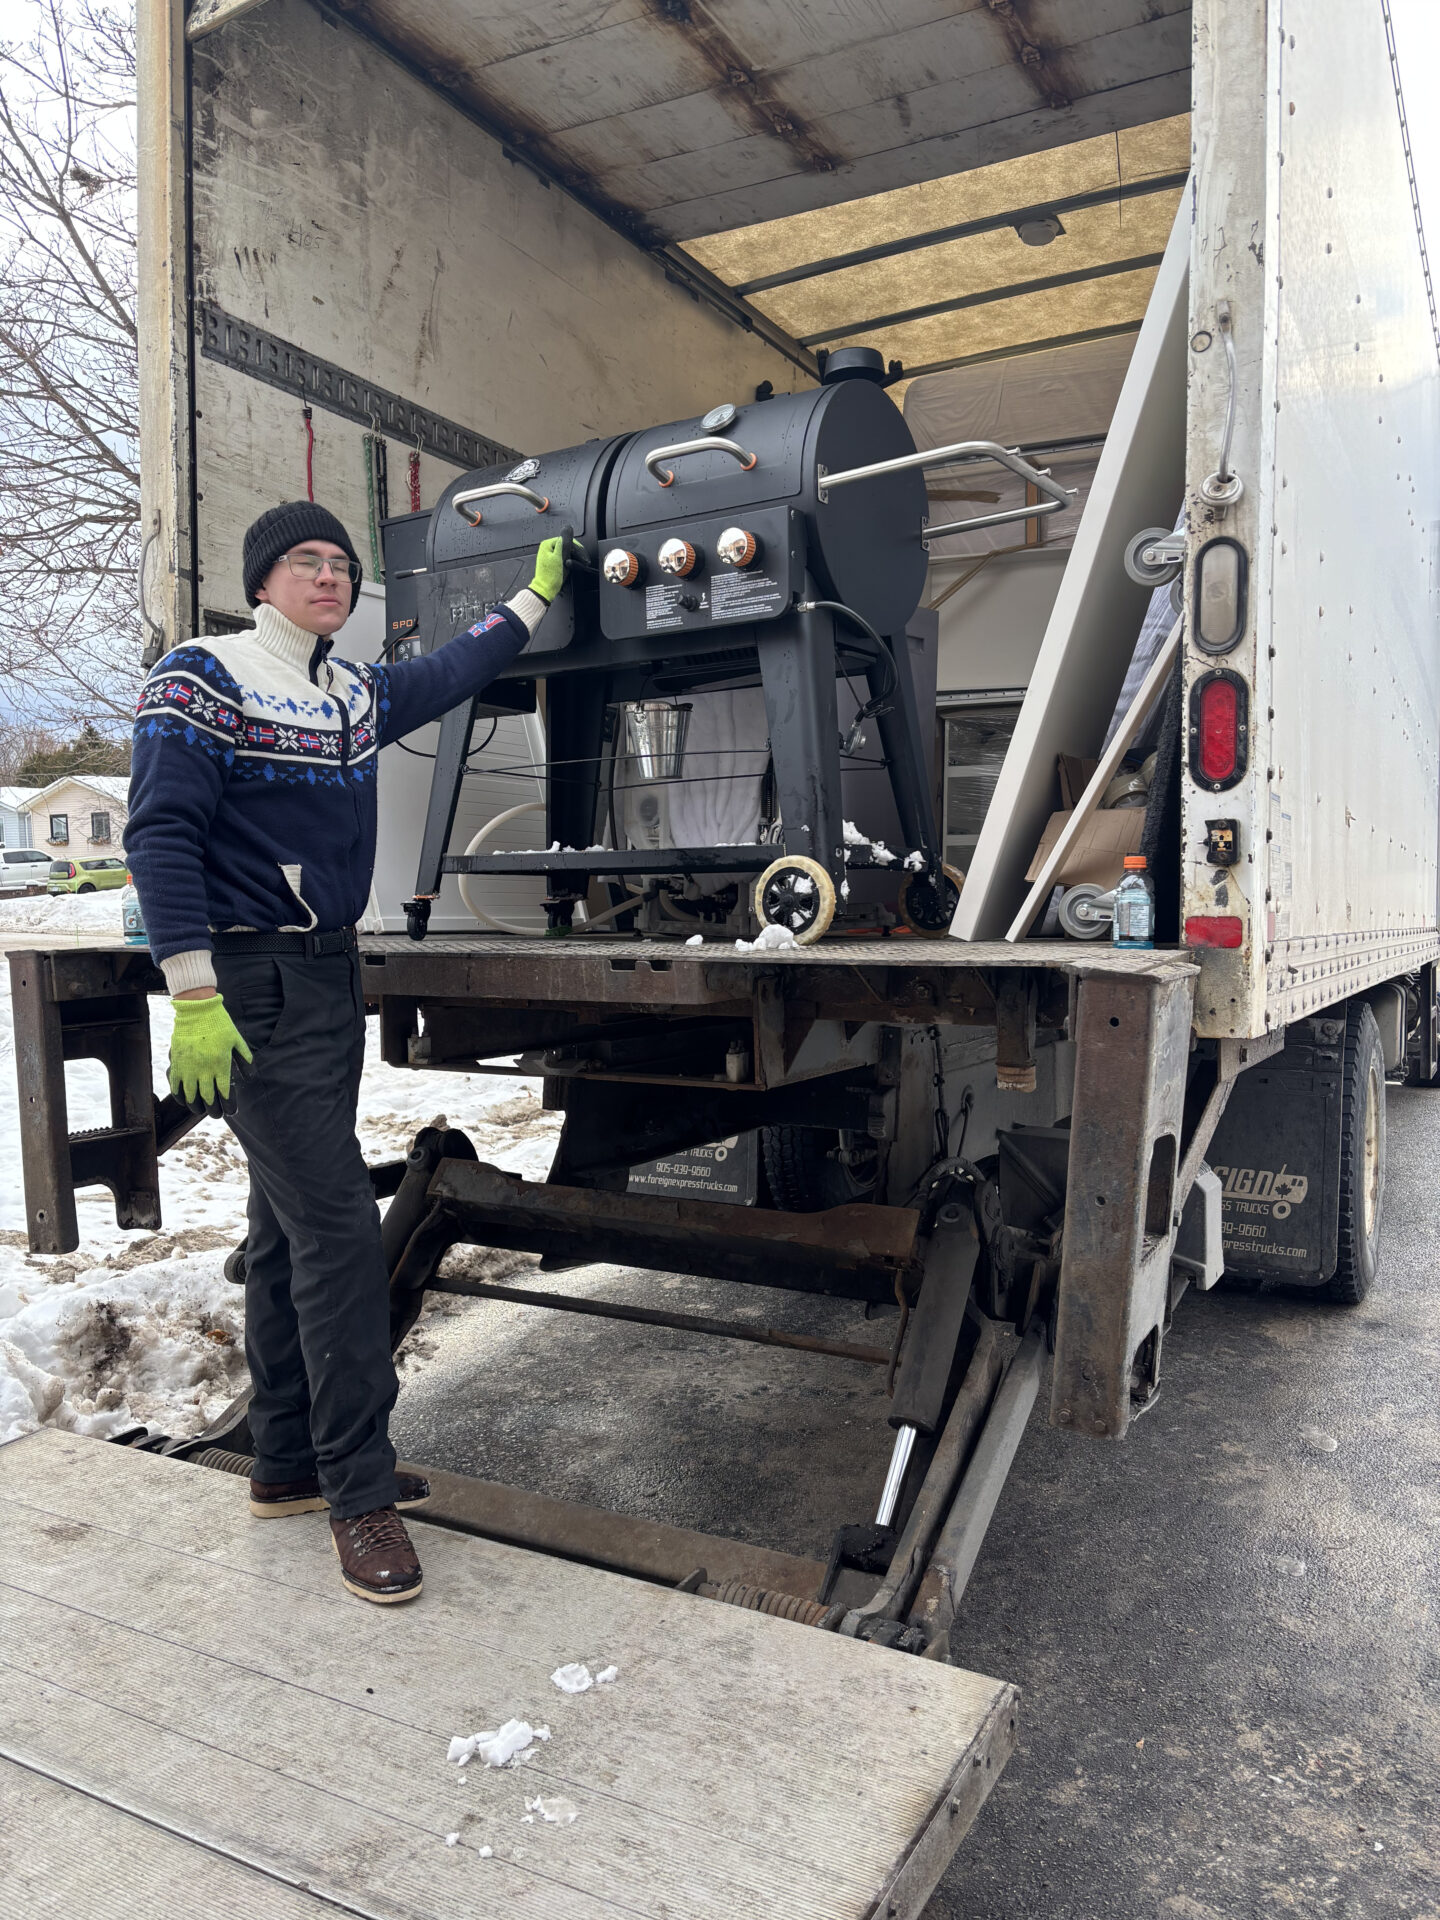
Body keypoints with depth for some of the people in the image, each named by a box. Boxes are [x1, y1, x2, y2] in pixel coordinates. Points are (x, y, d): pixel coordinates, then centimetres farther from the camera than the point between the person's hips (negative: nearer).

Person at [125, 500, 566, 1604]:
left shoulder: (357, 694, 13)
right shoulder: (204, 679, -8)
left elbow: (454, 674, 31)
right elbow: (162, 834, -15)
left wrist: (536, 595, 33)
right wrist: (194, 994, -23)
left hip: (331, 976, 8)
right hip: (256, 987, -8)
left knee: (289, 1229, 14)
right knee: (339, 1228, -10)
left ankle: (289, 1462, 26)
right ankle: (359, 1492, 3)